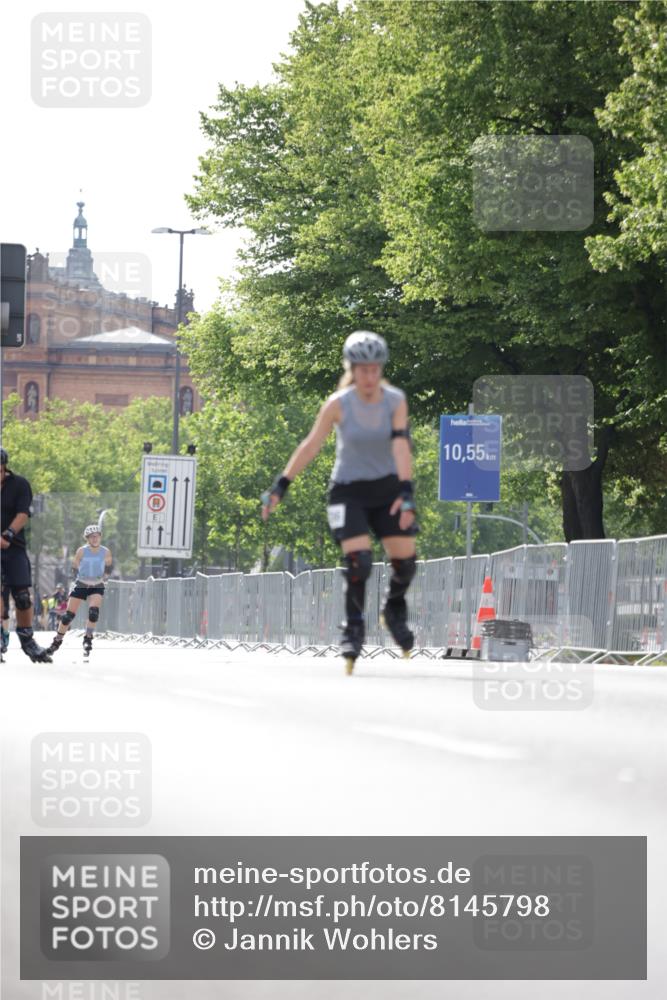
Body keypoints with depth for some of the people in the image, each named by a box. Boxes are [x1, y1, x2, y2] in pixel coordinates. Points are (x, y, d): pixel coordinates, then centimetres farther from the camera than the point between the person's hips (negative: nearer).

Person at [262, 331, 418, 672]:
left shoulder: (395, 400, -10)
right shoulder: (339, 404, -13)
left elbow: (401, 446, -20)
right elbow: (310, 445, -11)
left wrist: (406, 492, -31)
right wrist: (280, 487, -14)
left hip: (386, 488, 2)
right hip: (348, 490, -2)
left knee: (405, 559, -6)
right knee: (358, 560, -20)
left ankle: (394, 610, 25)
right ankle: (353, 628, -3)